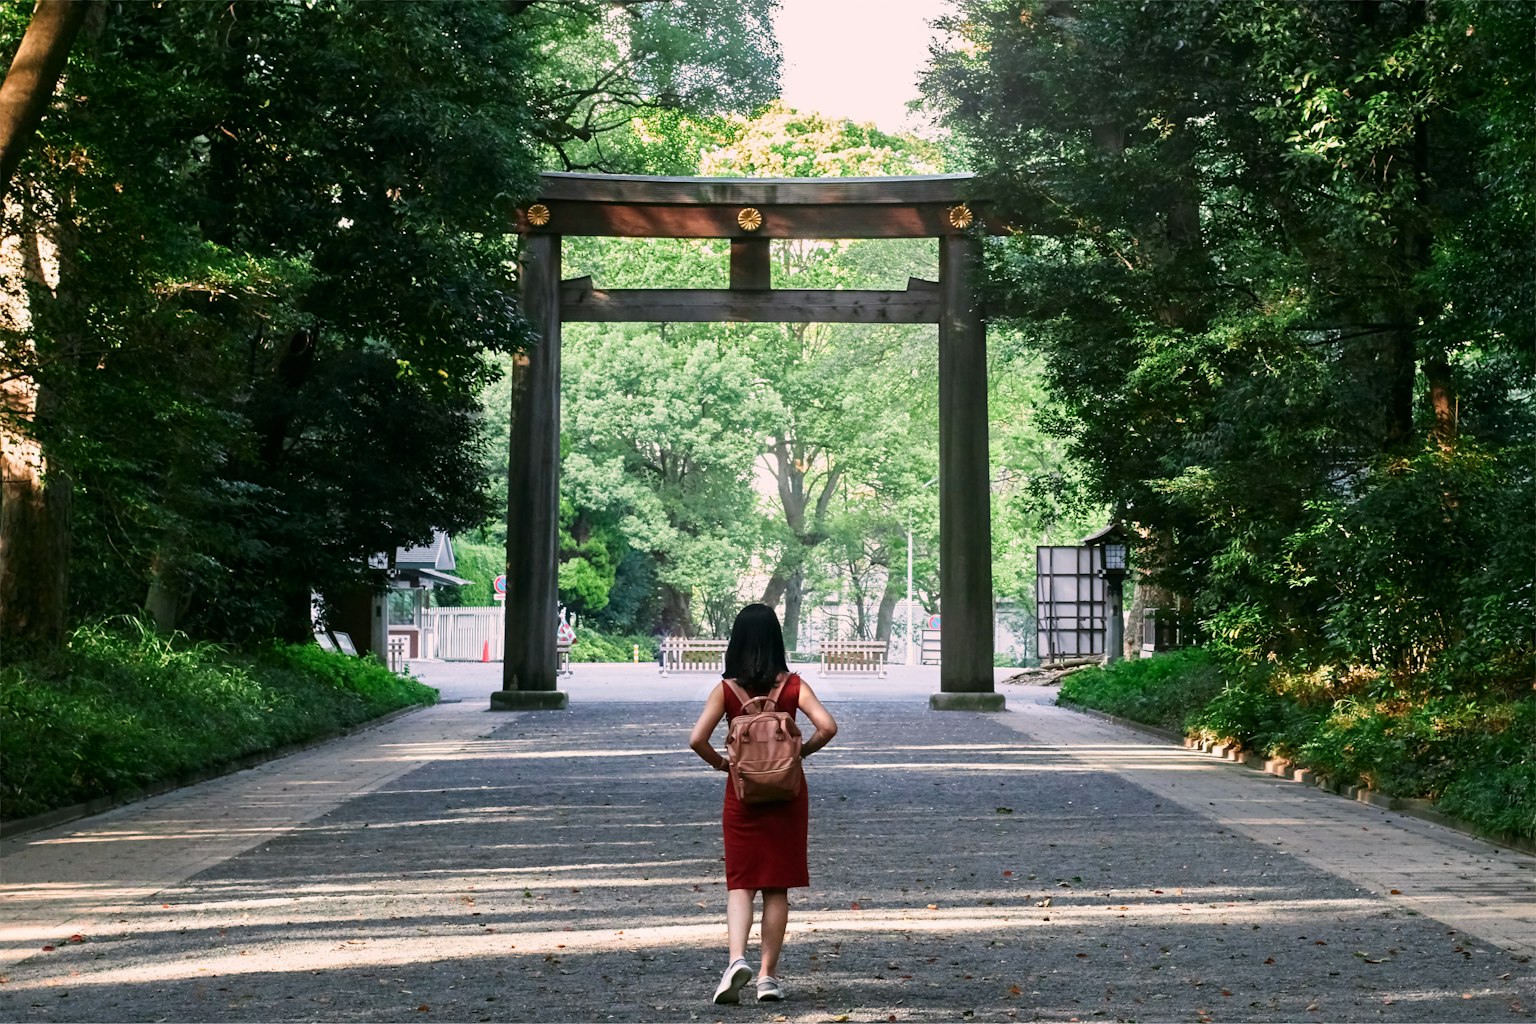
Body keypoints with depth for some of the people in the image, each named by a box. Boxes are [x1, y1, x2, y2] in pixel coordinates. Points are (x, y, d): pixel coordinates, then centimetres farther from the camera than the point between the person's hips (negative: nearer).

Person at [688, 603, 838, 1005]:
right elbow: (827, 727, -17)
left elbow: (697, 739, -15)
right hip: (787, 794, 1)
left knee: (740, 883, 8)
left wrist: (720, 763, 2)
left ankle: (737, 958, -14)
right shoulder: (792, 685, -5)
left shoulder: (727, 689, -6)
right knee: (777, 887, 10)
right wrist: (801, 751, 0)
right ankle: (768, 975, 12)